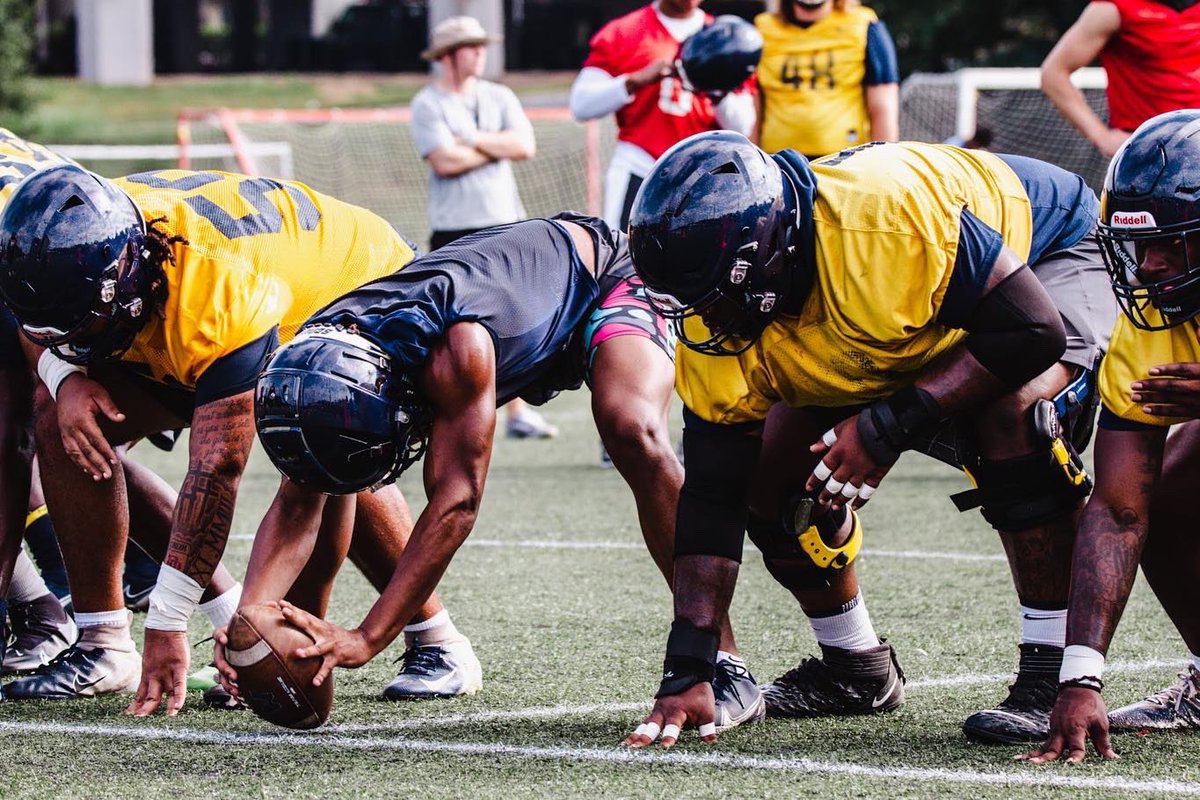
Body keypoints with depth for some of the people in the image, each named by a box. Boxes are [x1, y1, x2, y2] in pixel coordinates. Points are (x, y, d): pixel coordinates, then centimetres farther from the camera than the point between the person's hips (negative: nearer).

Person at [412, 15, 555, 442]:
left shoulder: (498, 97, 11)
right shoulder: (427, 105, -4)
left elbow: (525, 146, -4)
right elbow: (445, 161, -18)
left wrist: (472, 141, -11)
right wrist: (499, 147, -6)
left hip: (506, 223, 5)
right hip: (455, 229, -5)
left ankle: (518, 414, 11)